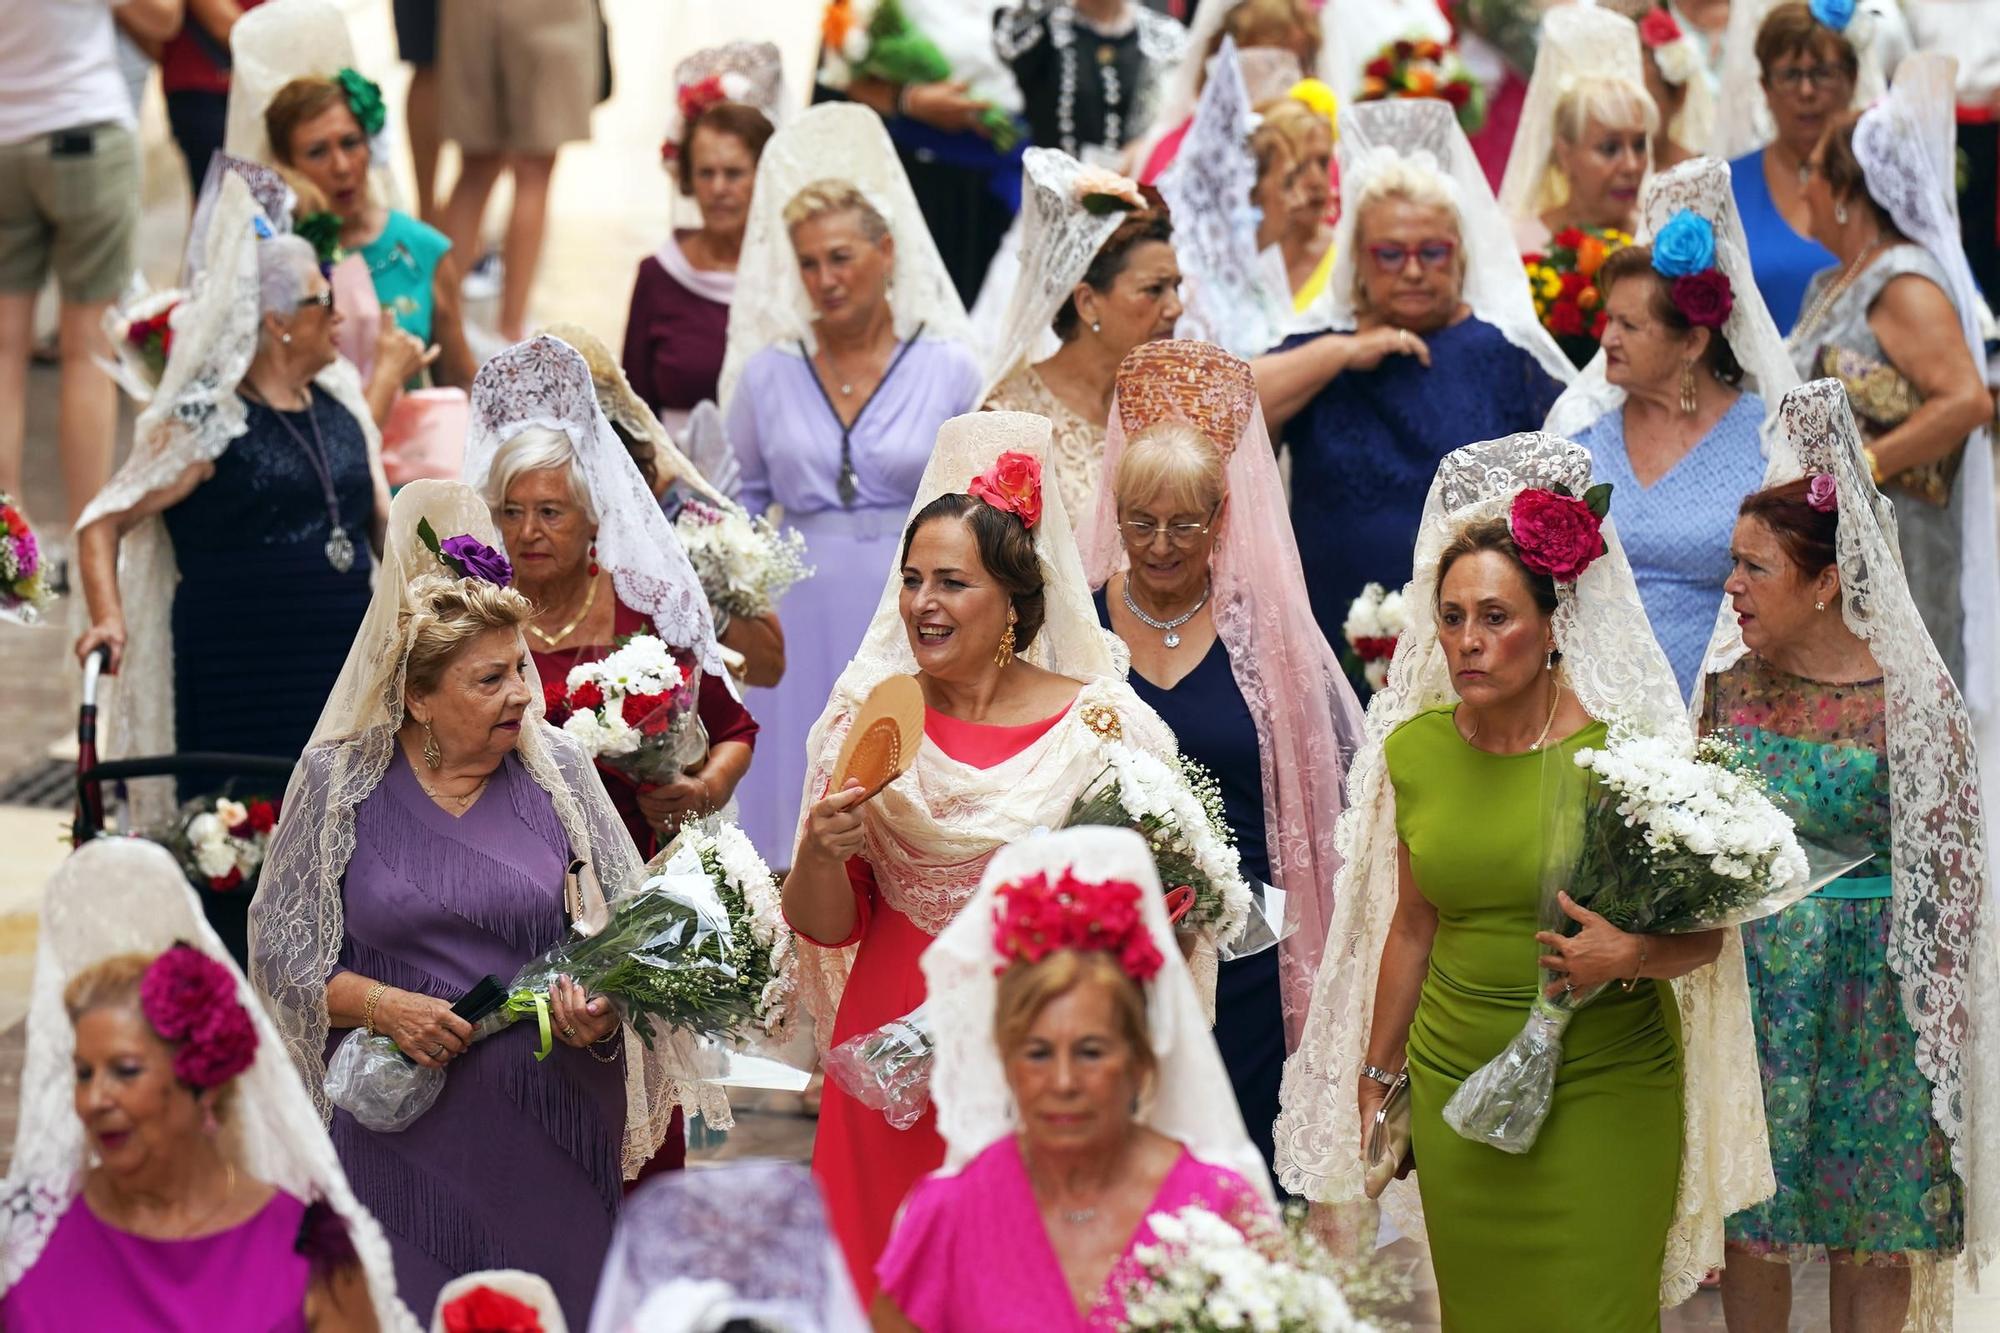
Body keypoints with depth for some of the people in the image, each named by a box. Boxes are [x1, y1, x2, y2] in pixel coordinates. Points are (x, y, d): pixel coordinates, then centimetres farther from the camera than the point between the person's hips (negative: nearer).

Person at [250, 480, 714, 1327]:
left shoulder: (556, 769, 4)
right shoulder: (337, 780, 1)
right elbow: (281, 946, 2)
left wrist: (603, 1011, -13)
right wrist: (381, 1006, -13)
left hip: (545, 1127, 1)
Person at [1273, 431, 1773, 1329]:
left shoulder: (1621, 749, -11)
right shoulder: (1414, 749, 1)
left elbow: (1704, 933, -6)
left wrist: (1634, 957, -27)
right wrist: (1375, 1078, 18)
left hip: (1603, 1090, -4)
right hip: (1453, 1082, 4)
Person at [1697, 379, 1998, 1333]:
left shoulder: (1909, 698, -11)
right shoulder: (1730, 682, 1)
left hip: (1870, 983, -3)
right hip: (1747, 973, 4)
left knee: (1870, 1232, 7)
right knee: (1750, 1225, 8)